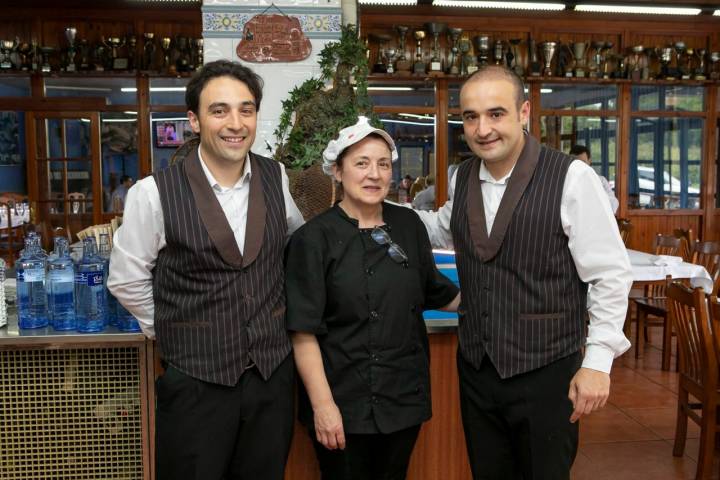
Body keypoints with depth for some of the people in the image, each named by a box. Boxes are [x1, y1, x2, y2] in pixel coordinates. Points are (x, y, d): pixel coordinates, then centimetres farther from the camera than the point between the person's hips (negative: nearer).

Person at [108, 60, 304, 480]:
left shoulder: (276, 178, -2)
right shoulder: (154, 193, -13)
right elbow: (127, 280, -1)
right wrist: (173, 331, 5)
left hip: (274, 371, 4)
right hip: (196, 381, -3)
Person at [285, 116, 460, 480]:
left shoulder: (409, 225, 2)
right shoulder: (315, 238, -10)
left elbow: (436, 293, 15)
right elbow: (304, 330, -12)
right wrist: (323, 404, -15)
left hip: (404, 395, 4)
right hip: (343, 400, -4)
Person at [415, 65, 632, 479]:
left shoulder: (571, 177, -16)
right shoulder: (463, 177, 2)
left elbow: (611, 274, -12)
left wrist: (598, 362, -13)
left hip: (546, 372, -5)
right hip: (476, 368, 5)